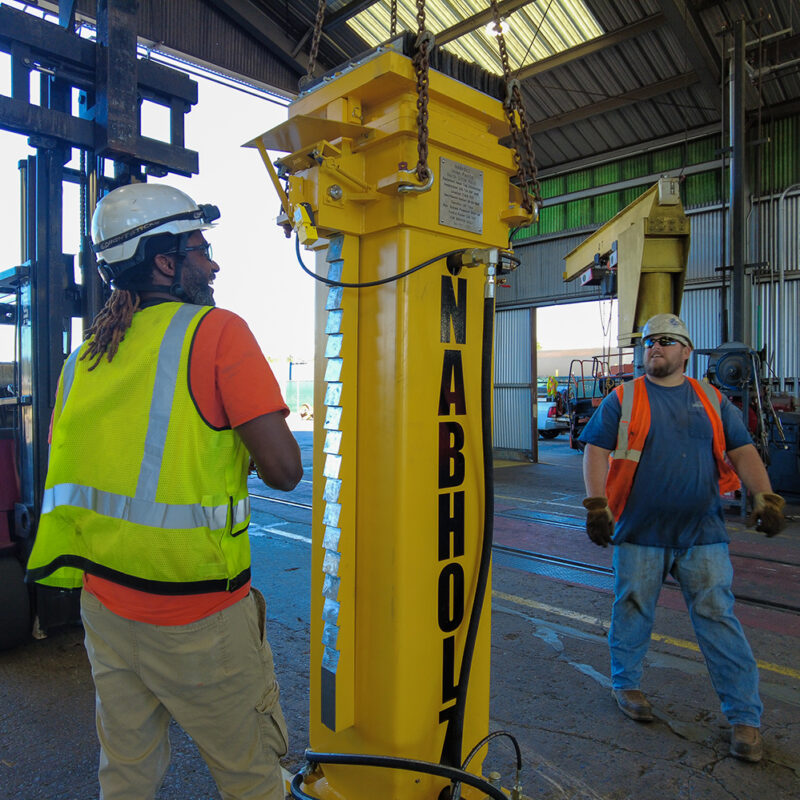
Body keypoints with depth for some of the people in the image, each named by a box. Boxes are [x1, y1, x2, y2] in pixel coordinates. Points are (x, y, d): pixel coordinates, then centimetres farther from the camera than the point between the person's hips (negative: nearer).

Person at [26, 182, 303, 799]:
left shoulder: (82, 357, 7)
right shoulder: (217, 331, -13)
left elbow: (67, 479, 13)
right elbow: (284, 469, -18)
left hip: (103, 605, 7)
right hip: (199, 619, -6)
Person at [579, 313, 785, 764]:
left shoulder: (712, 400, 9)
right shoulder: (624, 399, 2)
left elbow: (742, 451, 8)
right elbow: (596, 450, -4)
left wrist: (764, 495, -7)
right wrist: (597, 504, -14)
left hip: (702, 534, 1)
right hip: (639, 532, -1)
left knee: (718, 618, 3)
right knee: (633, 611, 11)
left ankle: (745, 716, 16)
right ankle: (626, 685, 33)